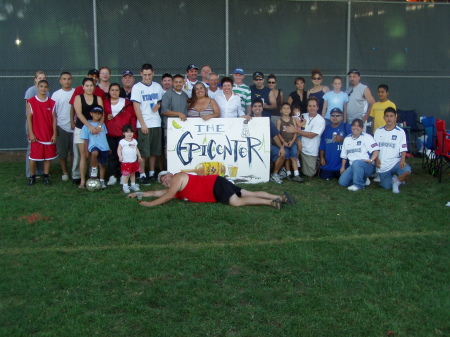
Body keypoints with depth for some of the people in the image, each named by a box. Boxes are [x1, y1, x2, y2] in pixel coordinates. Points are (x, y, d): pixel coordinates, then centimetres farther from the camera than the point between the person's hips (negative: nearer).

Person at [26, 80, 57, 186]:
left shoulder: (51, 103, 5)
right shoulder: (31, 102, -2)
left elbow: (54, 119, 4)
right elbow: (29, 118, -3)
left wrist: (54, 134, -1)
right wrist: (31, 133, -9)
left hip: (49, 135, 2)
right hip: (36, 135, -2)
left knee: (48, 156, 5)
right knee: (33, 157, 2)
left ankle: (46, 177, 15)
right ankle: (32, 177, 15)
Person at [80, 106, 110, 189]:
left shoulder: (102, 124, 9)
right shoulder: (87, 125, -1)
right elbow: (86, 139, 1)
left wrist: (109, 148, 22)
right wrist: (86, 151, 0)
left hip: (104, 147, 4)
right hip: (93, 145, -4)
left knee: (102, 165, 9)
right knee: (95, 152, -38)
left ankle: (102, 181, 26)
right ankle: (94, 169, -15)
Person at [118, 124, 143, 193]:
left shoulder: (134, 141, 9)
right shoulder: (122, 141, -9)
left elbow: (136, 149, 17)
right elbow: (119, 149, -12)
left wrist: (139, 156, 14)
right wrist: (120, 156, -25)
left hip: (134, 161, 6)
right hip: (126, 162, -6)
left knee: (133, 173, 15)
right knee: (126, 174, -5)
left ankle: (133, 185, 26)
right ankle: (125, 186, 6)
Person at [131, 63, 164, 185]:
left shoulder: (157, 86, 11)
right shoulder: (137, 87, -2)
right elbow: (136, 107, -6)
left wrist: (158, 105, -3)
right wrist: (143, 124, -12)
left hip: (156, 123, 4)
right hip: (143, 124, -4)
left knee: (154, 151, 8)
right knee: (143, 151, -4)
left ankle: (152, 173, 18)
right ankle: (142, 175, 3)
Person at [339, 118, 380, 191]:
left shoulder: (366, 137, -3)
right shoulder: (347, 139, 16)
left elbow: (376, 149, -15)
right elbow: (344, 155, 22)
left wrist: (371, 160, -28)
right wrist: (343, 167, 17)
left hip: (367, 166, -6)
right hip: (353, 167, 6)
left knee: (356, 163, -40)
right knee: (342, 182, -11)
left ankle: (359, 184, -19)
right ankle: (363, 179, 11)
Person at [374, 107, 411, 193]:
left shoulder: (400, 132, -1)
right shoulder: (378, 131, 7)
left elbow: (403, 149, -4)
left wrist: (402, 160, -23)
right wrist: (376, 158, -7)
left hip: (395, 161, -2)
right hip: (382, 165, 2)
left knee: (407, 170, -32)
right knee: (386, 186, -3)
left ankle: (396, 181, 0)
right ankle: (392, 179, 33)